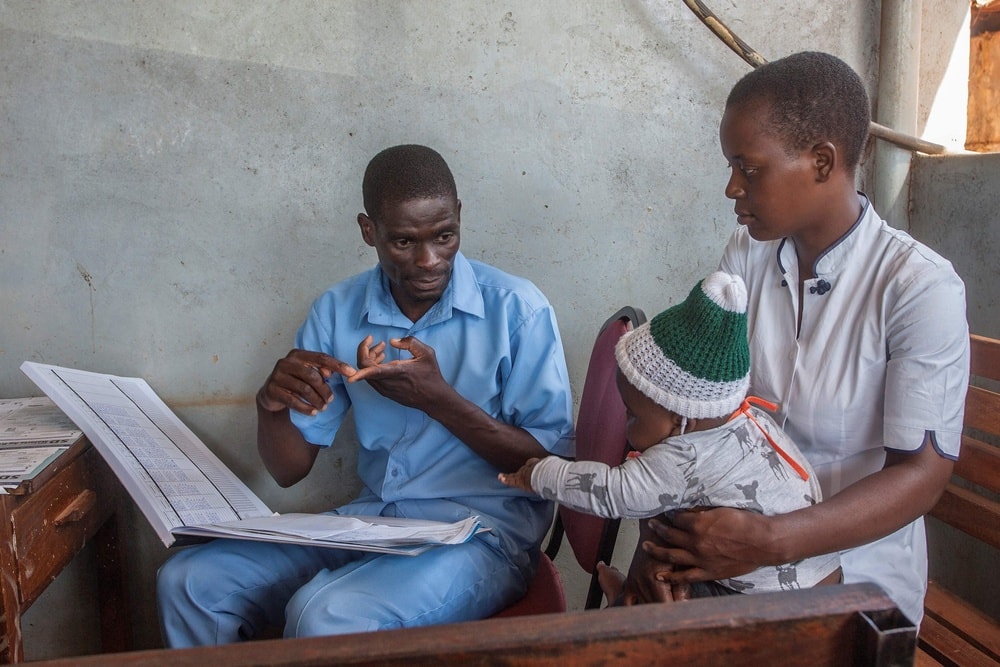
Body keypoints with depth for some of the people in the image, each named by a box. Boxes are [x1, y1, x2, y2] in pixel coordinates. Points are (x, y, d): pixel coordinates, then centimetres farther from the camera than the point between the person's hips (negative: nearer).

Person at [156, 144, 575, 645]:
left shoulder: (517, 308, -9)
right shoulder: (338, 311, 4)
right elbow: (289, 470, 6)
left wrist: (438, 398, -21)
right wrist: (273, 403, -18)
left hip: (484, 532, -4)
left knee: (325, 616, -30)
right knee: (187, 582, -10)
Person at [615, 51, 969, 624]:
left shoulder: (921, 287, -14)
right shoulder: (748, 254, 0)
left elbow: (922, 473, -16)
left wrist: (770, 543, -28)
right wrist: (660, 529, -18)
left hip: (856, 567, -3)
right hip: (742, 539, 4)